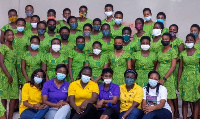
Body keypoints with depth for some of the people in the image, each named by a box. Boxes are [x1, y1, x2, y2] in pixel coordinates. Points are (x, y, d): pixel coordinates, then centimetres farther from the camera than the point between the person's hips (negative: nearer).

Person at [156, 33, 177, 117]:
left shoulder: (172, 51, -4)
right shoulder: (160, 52, 15)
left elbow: (173, 67, -10)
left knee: (168, 100, -2)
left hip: (167, 78, -5)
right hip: (159, 77, 6)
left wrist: (164, 78, -16)